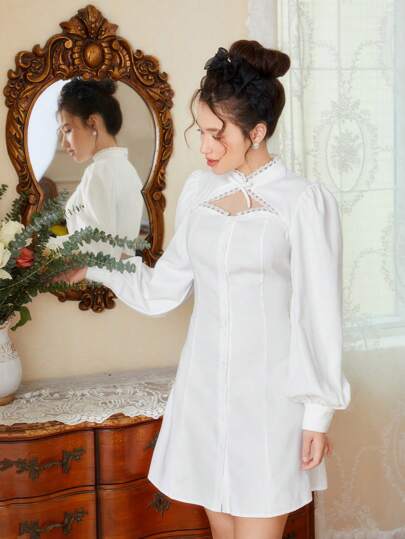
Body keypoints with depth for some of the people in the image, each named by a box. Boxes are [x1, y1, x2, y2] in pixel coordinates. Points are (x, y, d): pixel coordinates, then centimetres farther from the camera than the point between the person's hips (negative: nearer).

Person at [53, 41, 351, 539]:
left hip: (269, 394, -5)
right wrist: (95, 265, 5)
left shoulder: (305, 201, -12)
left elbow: (319, 315, -9)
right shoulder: (199, 189, 4)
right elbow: (162, 290, 9)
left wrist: (318, 414, -8)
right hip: (204, 386, 5)